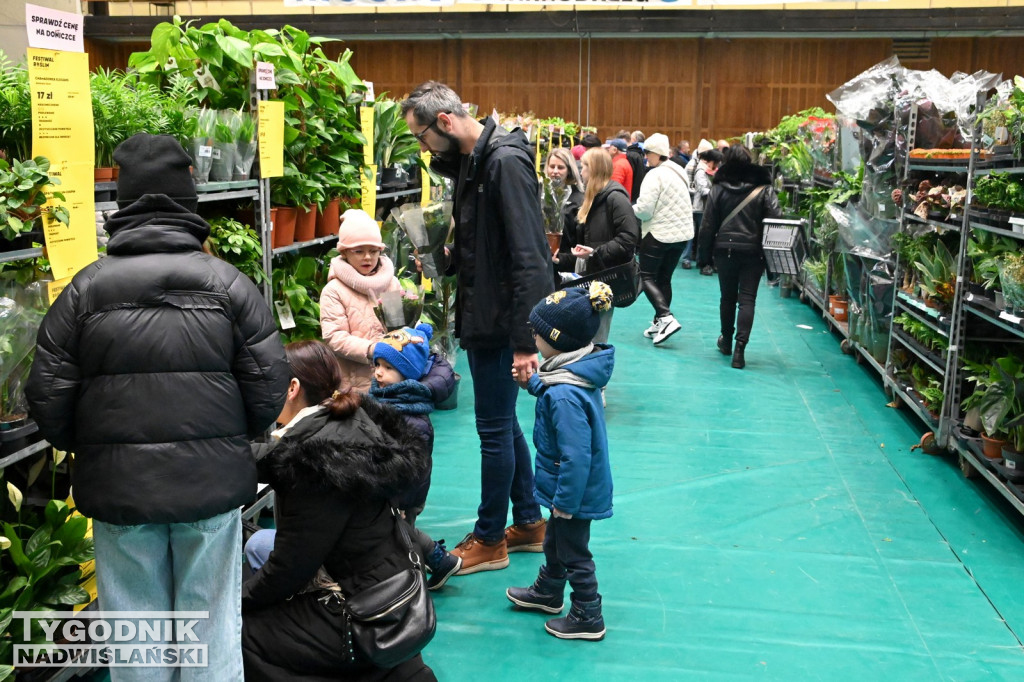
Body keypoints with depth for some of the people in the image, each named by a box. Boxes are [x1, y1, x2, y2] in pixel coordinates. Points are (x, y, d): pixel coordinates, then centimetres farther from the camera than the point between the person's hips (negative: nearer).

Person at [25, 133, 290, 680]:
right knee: (212, 618, 13)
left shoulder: (86, 288, -4)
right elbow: (268, 389, -5)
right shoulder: (228, 283, -5)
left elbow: (48, 397, -1)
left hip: (118, 488, 1)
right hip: (212, 483, 0)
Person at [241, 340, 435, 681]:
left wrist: (230, 603, -2)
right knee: (261, 543, 20)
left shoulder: (316, 458, -24)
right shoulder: (350, 423, 1)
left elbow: (288, 568, -15)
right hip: (389, 590, 9)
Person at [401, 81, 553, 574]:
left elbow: (528, 257, -25)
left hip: (502, 320, -10)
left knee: (494, 428, 2)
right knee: (503, 423, 18)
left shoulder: (505, 162, -19)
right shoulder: (472, 160, 12)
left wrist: (524, 338, -26)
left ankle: (489, 540, 18)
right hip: (483, 316, 10)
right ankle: (529, 522, 33)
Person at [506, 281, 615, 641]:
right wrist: (532, 383, 8)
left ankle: (587, 619, 28)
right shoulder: (575, 372, -5)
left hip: (575, 491, -10)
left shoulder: (565, 395, -34)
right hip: (569, 488, 10)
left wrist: (565, 501, -23)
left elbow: (576, 456, -32)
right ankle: (549, 592, 50)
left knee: (573, 552, 10)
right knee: (554, 542, 29)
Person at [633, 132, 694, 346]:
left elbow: (644, 209, -22)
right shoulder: (679, 172, 12)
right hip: (682, 232, 8)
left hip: (659, 233, -8)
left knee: (647, 276, 0)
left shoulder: (655, 175, -16)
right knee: (664, 278, 16)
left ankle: (666, 318, -15)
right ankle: (660, 323, 19)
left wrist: (629, 210, -1)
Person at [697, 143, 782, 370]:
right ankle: (739, 349, -8)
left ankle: (726, 341, 32)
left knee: (727, 296, 16)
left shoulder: (718, 189, -1)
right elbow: (775, 219, -10)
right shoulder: (764, 189, -4)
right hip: (753, 251, -2)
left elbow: (708, 225, 0)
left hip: (724, 250, 2)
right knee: (747, 299, 0)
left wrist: (704, 255, 8)